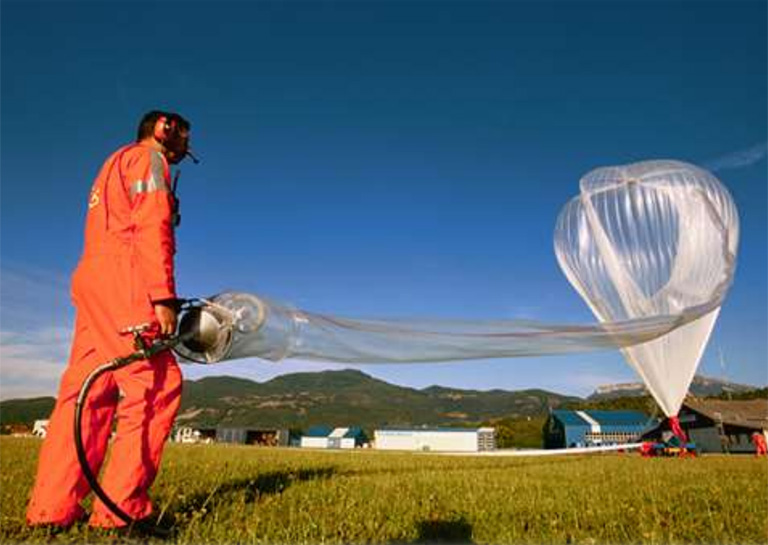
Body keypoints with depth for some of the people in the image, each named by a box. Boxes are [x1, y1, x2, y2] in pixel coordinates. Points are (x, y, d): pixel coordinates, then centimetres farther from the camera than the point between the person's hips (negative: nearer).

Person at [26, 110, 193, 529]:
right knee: (156, 388, -9)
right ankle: (120, 508, -8)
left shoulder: (116, 164, 33)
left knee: (87, 392, 6)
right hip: (122, 282, -10)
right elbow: (152, 227, -12)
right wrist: (163, 297, -18)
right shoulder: (149, 156, 4)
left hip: (91, 282, 10)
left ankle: (52, 508, 7)